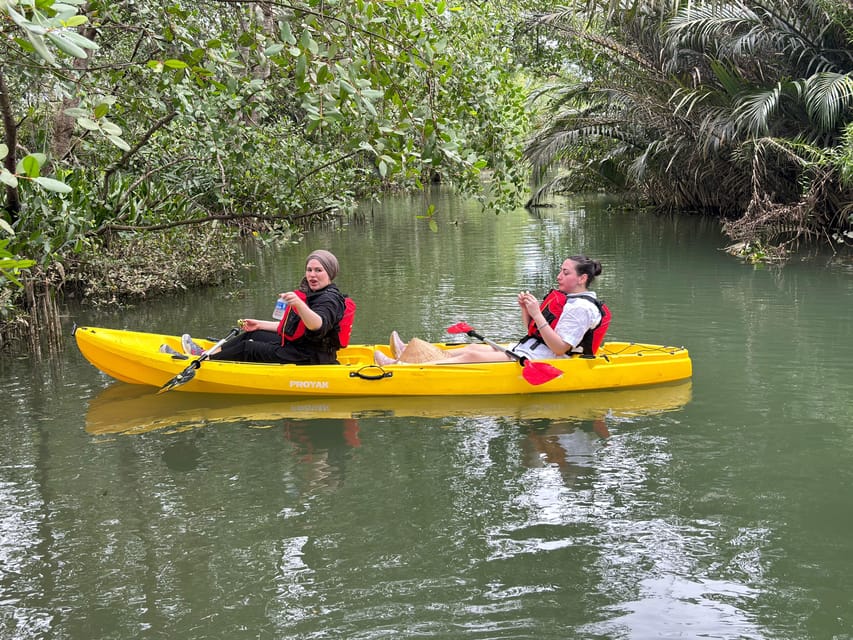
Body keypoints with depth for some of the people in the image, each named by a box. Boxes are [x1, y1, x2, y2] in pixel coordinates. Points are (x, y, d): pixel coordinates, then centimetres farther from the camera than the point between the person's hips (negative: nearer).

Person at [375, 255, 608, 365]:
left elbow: (559, 348, -23)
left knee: (472, 356, -15)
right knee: (473, 348, 8)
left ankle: (400, 367, -16)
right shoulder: (563, 298, 16)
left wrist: (537, 314, -25)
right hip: (526, 351, 10)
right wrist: (525, 309, 0)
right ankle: (408, 357, 11)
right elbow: (532, 330, 18)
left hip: (535, 360, -10)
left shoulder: (581, 308, -15)